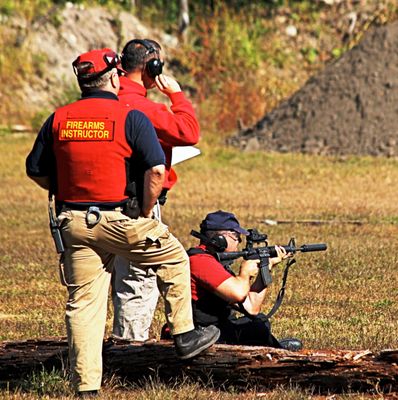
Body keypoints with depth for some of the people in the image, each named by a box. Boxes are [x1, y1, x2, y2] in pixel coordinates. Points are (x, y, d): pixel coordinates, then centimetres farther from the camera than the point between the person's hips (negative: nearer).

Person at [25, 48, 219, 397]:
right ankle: (185, 335, 24)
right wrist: (146, 212, -1)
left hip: (73, 223, 4)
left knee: (83, 302, 7)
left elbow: (36, 170, 11)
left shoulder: (58, 119, 5)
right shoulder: (131, 118, -7)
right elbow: (156, 171, -14)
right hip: (119, 220, -4)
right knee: (173, 258, 20)